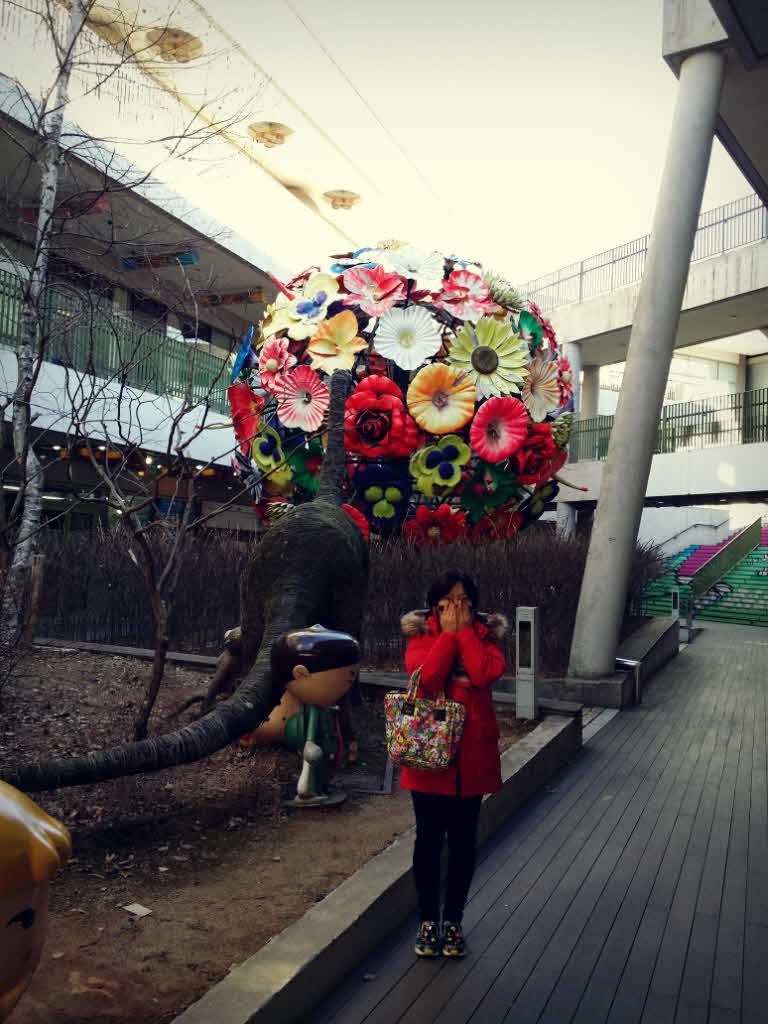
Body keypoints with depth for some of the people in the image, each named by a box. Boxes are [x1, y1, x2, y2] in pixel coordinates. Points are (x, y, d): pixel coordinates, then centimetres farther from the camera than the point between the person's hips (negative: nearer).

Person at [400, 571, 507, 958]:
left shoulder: (485, 634, 3)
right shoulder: (421, 634, 0)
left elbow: (487, 674, -18)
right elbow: (426, 676, -19)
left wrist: (465, 631, -14)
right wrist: (448, 633, -15)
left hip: (471, 755, 1)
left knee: (463, 840, 12)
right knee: (429, 839, 9)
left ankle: (453, 919, 29)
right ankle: (428, 919, 27)